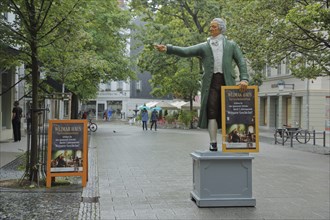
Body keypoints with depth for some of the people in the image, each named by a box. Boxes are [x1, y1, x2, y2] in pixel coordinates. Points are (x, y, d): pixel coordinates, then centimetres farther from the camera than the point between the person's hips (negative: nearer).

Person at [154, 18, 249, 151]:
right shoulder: (204, 47, 15)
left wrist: (244, 79, -9)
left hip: (227, 82, 0)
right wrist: (167, 48, -12)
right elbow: (185, 51, 3)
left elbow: (241, 62, 7)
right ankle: (213, 144, -5)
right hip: (211, 82, 0)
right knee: (211, 112, -7)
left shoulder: (231, 45, 15)